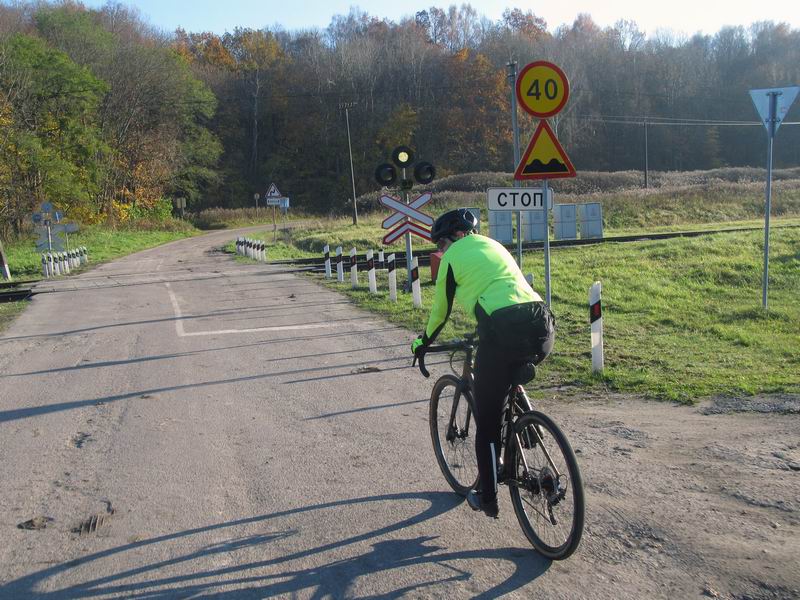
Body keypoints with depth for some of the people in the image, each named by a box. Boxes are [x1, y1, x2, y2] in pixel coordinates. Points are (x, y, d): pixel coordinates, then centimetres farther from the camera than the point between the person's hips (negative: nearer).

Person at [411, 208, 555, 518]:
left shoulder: (452, 257, 13)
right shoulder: (493, 244, 30)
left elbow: (441, 312, 19)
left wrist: (422, 342, 37)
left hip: (503, 331, -6)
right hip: (542, 325, 6)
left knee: (487, 420, 10)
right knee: (511, 385, 35)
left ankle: (487, 498, 22)